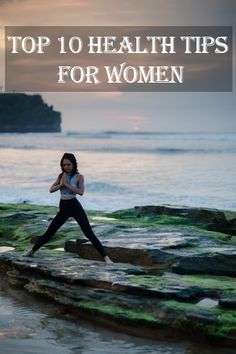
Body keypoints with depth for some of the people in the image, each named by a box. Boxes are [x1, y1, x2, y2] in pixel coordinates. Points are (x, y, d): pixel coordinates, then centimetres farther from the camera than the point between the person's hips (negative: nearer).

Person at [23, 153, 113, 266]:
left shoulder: (79, 177, -5)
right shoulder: (61, 176, 9)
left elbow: (81, 192, -20)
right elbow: (51, 190, 2)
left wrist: (67, 184, -19)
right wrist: (61, 184, -14)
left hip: (75, 207, -5)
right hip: (63, 208, 5)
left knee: (89, 233, -13)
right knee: (49, 232, 14)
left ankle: (106, 257, -16)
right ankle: (32, 251, 30)